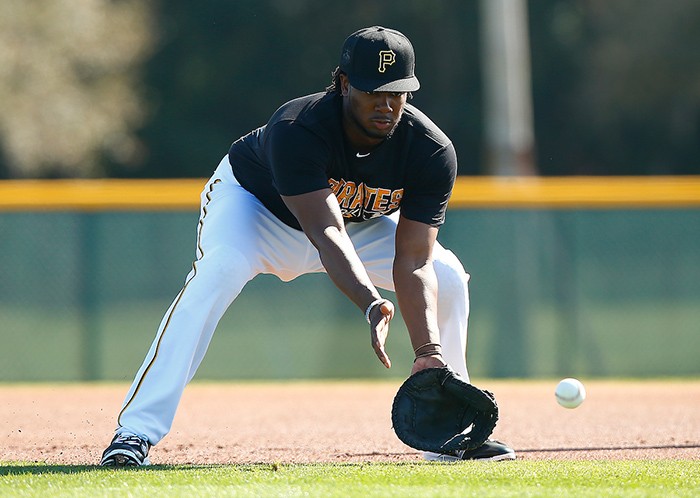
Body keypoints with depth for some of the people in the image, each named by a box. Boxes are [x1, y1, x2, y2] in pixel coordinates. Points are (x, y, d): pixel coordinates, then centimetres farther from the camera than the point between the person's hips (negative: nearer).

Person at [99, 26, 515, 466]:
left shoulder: (433, 152, -28)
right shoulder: (295, 130, -40)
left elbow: (413, 262, -29)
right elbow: (327, 236, -48)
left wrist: (429, 352, -42)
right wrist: (372, 307, -64)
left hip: (360, 220, 4)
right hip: (254, 201, -4)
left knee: (447, 276, -14)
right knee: (217, 271, -35)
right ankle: (137, 431, -35)